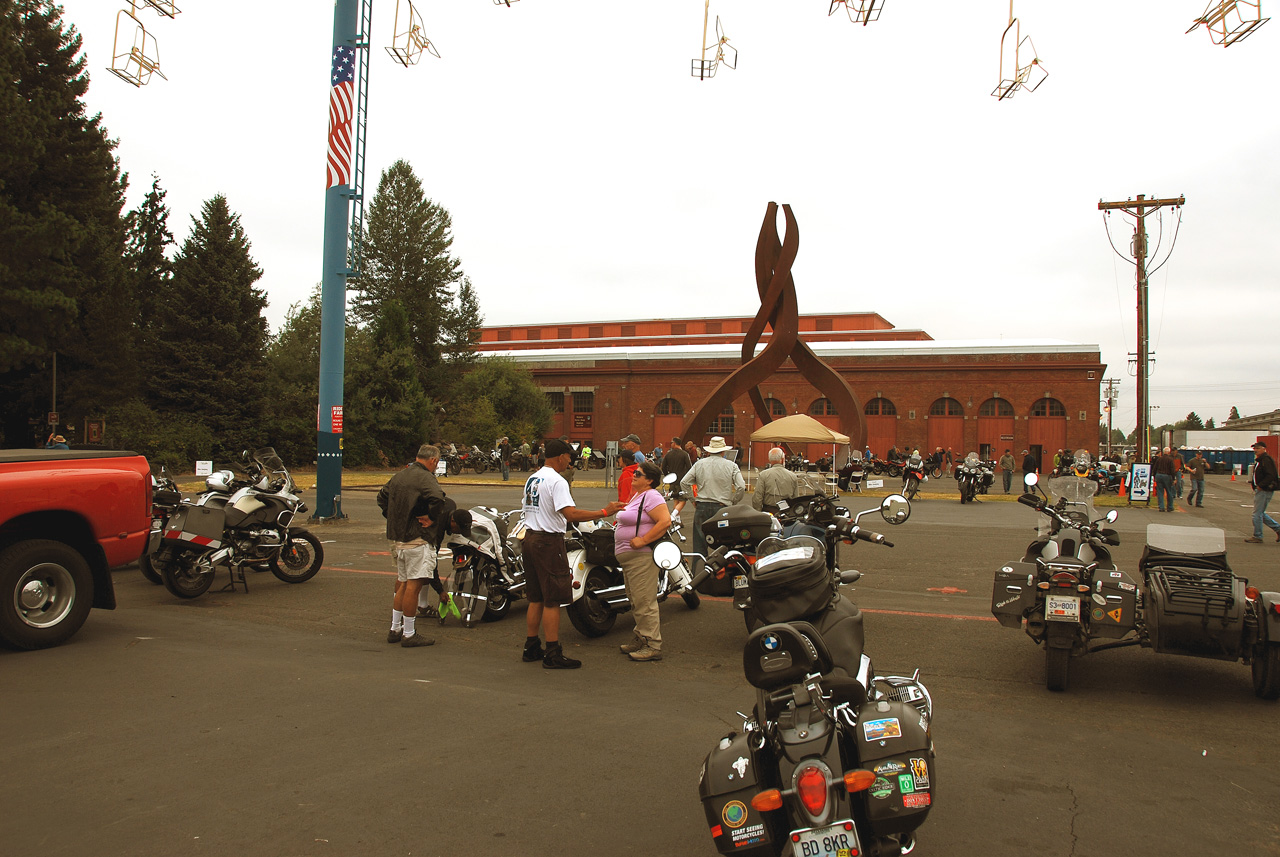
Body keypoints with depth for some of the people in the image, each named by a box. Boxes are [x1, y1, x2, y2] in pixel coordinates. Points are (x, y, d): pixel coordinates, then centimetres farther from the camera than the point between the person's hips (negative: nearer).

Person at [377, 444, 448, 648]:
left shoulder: (398, 476, 14)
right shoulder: (425, 478, -14)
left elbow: (382, 497, 26)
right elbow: (437, 499, -33)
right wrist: (432, 518, -18)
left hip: (398, 537, 9)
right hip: (417, 539, -9)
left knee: (403, 584, 18)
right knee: (413, 585, -4)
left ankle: (395, 629, 25)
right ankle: (408, 634, 0)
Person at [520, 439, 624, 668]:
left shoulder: (531, 479, 12)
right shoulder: (557, 481, -16)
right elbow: (570, 513, -27)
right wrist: (604, 513, -26)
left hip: (530, 537, 9)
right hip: (549, 541, -9)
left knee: (536, 598, 16)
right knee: (553, 600, -4)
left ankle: (531, 648, 22)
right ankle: (553, 655, -1)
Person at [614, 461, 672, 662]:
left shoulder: (651, 497, -14)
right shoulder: (636, 495, 19)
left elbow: (665, 521, -24)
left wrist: (643, 540, -24)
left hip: (641, 557, -11)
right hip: (628, 556, 11)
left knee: (644, 602, -9)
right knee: (636, 602, 17)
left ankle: (653, 646, -5)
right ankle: (641, 639, 26)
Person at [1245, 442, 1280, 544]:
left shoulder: (1266, 460, -16)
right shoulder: (1259, 460, 16)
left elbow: (1271, 476, -24)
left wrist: (1260, 485, -24)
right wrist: (1253, 483, 11)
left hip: (1264, 491, -10)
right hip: (1260, 490, 10)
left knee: (1257, 514, -5)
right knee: (1260, 513, 16)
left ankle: (1257, 537, 3)